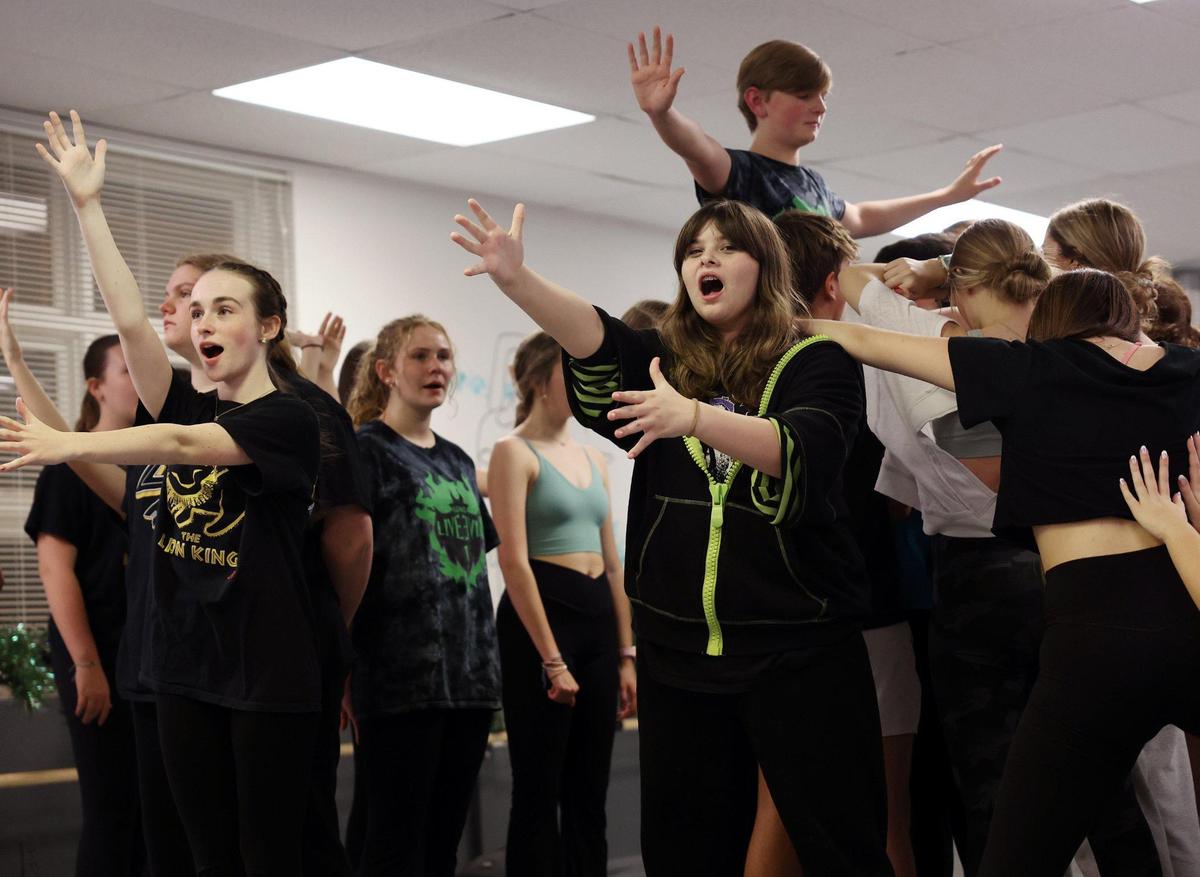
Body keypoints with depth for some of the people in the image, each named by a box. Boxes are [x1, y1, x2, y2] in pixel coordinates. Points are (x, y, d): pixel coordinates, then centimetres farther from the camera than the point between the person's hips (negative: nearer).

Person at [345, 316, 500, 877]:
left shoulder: (457, 461, 17)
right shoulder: (366, 451, -4)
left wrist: (484, 659, 16)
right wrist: (345, 665, -15)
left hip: (469, 675, 7)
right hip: (400, 677, -7)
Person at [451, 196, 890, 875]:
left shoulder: (817, 364, 0)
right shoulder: (666, 362, 11)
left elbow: (802, 455, -20)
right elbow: (595, 339, -9)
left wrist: (695, 417, -35)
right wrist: (515, 277, -28)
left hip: (799, 651, -4)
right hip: (677, 653, 4)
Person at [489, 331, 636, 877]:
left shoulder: (593, 460, 16)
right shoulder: (515, 452, -6)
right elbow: (514, 561, -14)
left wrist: (626, 655, 11)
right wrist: (552, 661, -18)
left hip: (599, 617, 7)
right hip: (539, 615, -7)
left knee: (590, 794, 9)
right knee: (539, 793, -3)